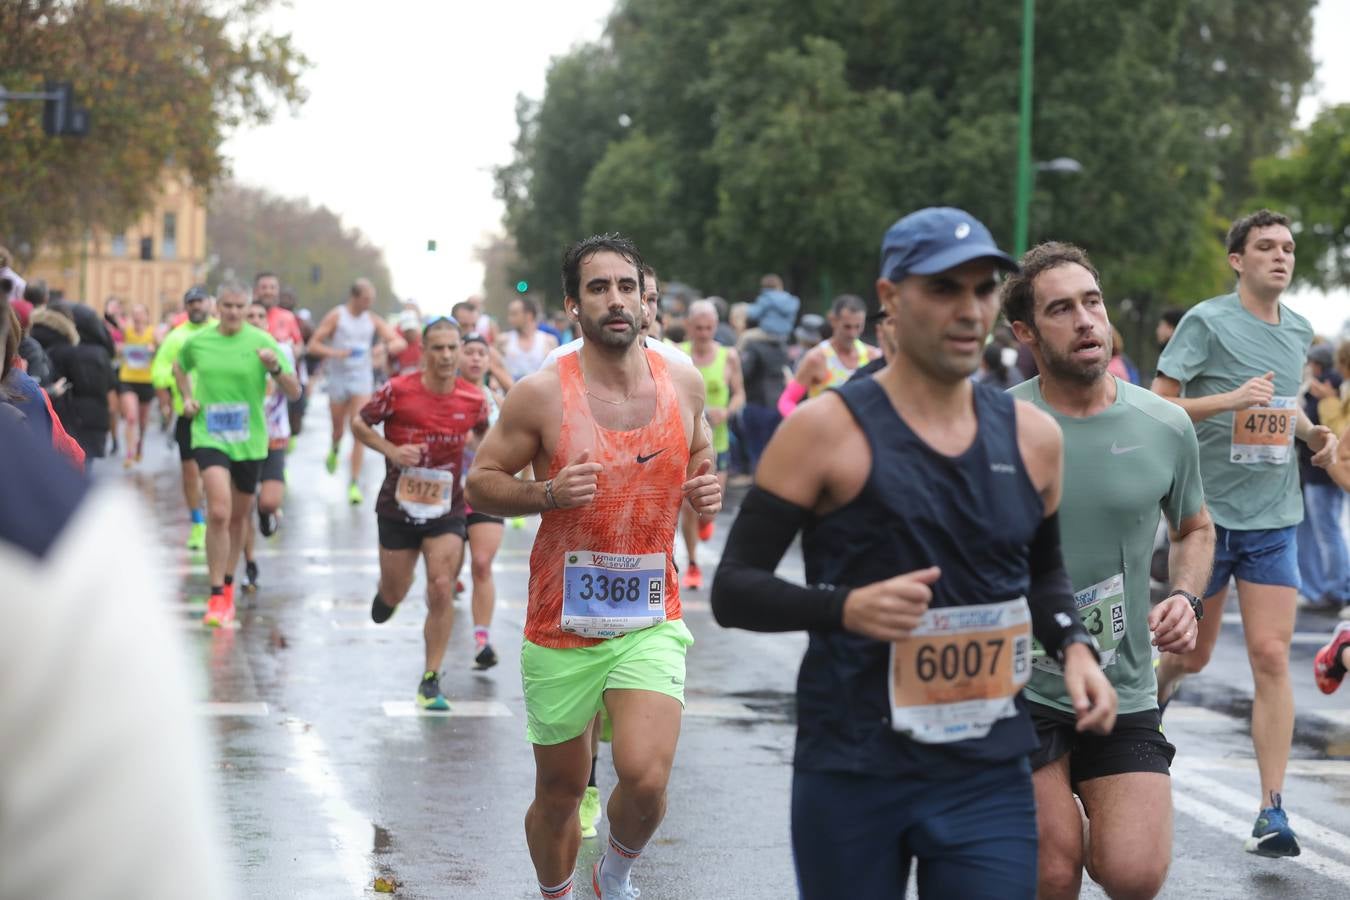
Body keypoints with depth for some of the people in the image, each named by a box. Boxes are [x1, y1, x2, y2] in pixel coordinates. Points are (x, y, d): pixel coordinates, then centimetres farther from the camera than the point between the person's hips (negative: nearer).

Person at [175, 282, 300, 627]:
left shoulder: (261, 342, -5)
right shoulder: (197, 341, 0)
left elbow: (295, 392, -5)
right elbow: (179, 367, 24)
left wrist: (275, 368, -24)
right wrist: (187, 398, 7)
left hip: (249, 440, 1)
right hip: (209, 437, -1)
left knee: (239, 517, 15)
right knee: (219, 512, -19)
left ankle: (227, 588, 36)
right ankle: (217, 597, -15)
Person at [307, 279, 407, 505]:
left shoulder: (373, 321, 5)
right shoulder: (336, 317, -3)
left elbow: (399, 341, 3)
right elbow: (313, 345, -5)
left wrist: (392, 345, -21)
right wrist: (335, 353, -23)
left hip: (362, 379, 1)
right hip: (338, 378, -1)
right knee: (339, 429, 12)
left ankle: (354, 483, -11)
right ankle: (335, 450, 50)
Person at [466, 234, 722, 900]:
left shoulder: (683, 383, 2)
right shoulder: (541, 394, -9)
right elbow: (480, 484, -3)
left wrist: (707, 489, -3)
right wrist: (549, 493, -21)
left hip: (650, 622, 1)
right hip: (562, 624, -1)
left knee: (644, 776, -18)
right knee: (559, 792, 11)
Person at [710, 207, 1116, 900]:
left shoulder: (1031, 437, 7)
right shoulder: (826, 430, -7)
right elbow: (733, 589, -7)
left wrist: (1072, 646, 4)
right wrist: (846, 608, -25)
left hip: (989, 779, 3)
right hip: (850, 772, -3)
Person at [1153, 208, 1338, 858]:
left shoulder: (1298, 331, 10)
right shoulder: (1207, 322, -8)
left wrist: (1310, 433, 6)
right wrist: (1231, 399, -26)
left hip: (1273, 519, 4)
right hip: (1207, 510, -4)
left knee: (1271, 657, -7)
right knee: (1192, 654, 9)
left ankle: (1272, 813, -6)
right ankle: (1151, 691, 45)